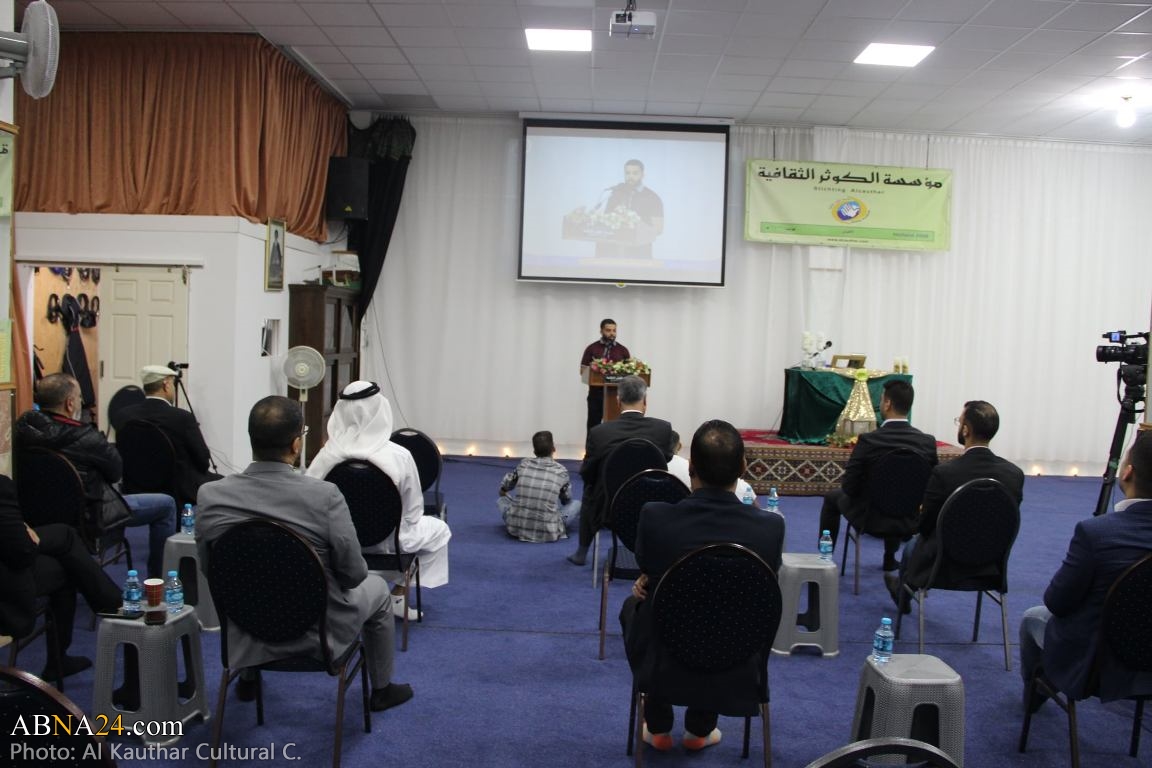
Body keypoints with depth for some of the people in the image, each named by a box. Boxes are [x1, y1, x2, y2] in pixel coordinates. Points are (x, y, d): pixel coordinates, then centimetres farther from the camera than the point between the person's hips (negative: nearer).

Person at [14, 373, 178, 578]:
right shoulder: (84, 438, -29)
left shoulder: (23, 427, -10)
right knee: (166, 504, 3)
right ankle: (158, 577, 14)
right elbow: (115, 471, -13)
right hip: (89, 513, -8)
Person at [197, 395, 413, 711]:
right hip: (318, 633, -3)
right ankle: (382, 689, 42)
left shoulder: (210, 496, -18)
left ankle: (247, 680, 52)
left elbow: (207, 567, -2)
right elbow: (353, 574, -17)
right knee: (376, 586, 28)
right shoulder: (324, 496, -28)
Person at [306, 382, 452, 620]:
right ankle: (397, 596, 20)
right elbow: (412, 511, -13)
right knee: (439, 529, 24)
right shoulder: (399, 456, -24)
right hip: (387, 540, -3)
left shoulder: (329, 453, -19)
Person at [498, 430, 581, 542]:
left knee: (501, 499, 29)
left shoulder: (524, 465, 5)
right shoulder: (561, 471, 1)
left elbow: (503, 487, 21)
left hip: (517, 527, 1)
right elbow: (566, 500, 19)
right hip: (547, 532, -1)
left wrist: (503, 492, 45)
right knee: (577, 504, 19)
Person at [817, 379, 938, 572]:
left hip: (870, 517, -3)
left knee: (832, 498, 28)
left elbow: (848, 487, -18)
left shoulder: (869, 440, -25)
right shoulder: (928, 442, -15)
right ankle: (890, 558, 45)